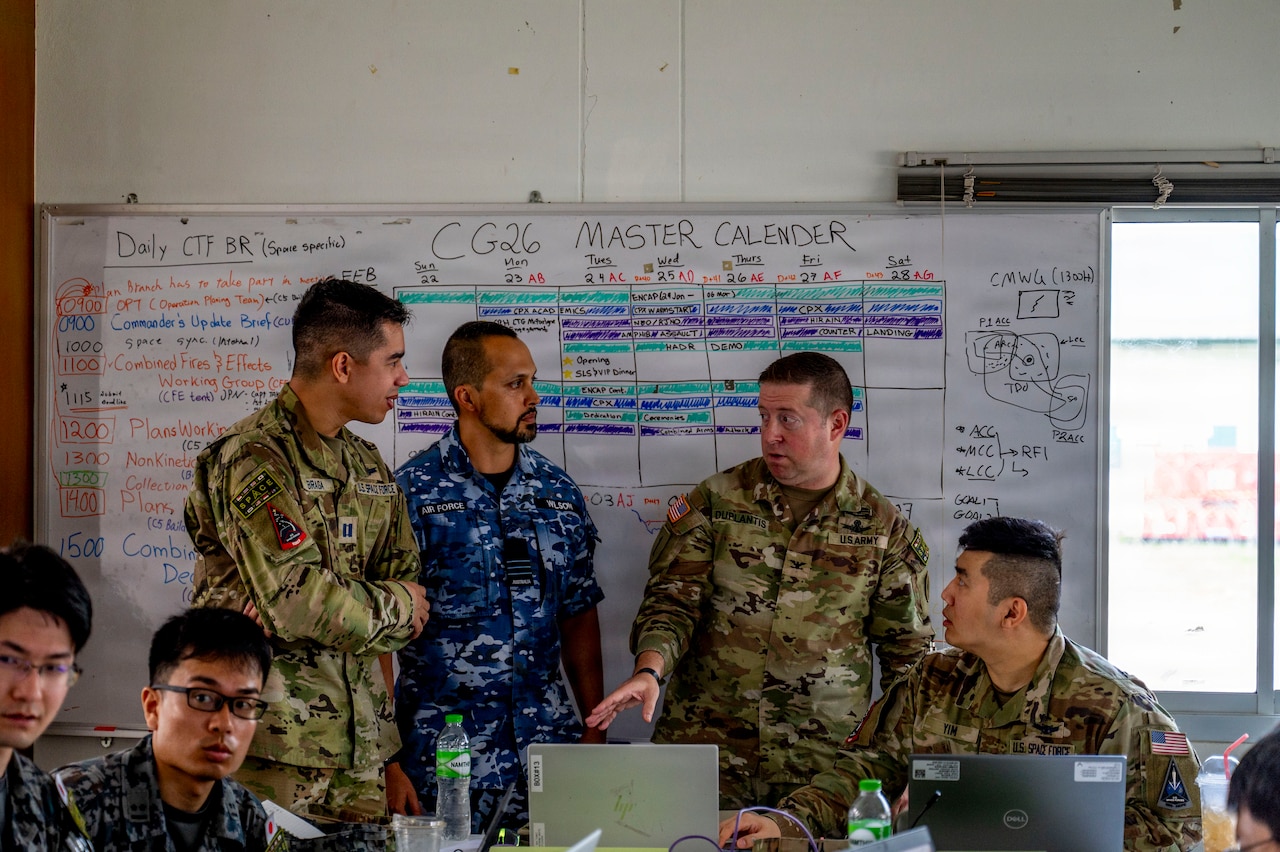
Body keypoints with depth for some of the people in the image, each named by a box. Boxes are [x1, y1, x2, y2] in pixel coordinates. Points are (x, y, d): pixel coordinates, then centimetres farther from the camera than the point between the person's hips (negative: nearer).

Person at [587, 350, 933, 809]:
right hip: (705, 746, 0)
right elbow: (672, 599, 0)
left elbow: (907, 650, 7)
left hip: (825, 762, 0)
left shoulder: (886, 529, 3)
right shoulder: (715, 501, 3)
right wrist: (649, 669, -20)